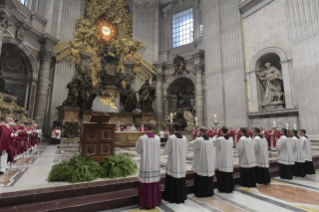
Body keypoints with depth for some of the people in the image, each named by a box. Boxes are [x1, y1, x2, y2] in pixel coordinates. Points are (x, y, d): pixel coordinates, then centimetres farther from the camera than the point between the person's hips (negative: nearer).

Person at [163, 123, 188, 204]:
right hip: (182, 162, 5)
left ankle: (172, 197, 17)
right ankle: (181, 197, 24)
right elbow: (185, 149, 8)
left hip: (173, 162, -4)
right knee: (181, 179, 14)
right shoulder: (184, 138, 0)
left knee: (172, 180, 7)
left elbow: (167, 149, -10)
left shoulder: (171, 137, -15)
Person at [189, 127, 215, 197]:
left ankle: (200, 192, 16)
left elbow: (190, 146, -5)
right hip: (209, 163, 6)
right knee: (208, 177, 15)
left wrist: (194, 141, 14)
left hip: (201, 163, -5)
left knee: (200, 178, 6)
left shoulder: (198, 140, -17)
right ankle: (209, 192, 27)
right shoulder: (210, 140, 1)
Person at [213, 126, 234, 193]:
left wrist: (215, 137, 15)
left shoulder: (220, 139, -16)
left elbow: (213, 143, -2)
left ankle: (223, 188, 13)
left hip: (222, 159, -6)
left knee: (222, 174, 5)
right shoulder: (231, 138, 1)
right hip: (229, 159, 6)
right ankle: (230, 188, 24)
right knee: (229, 173, 14)